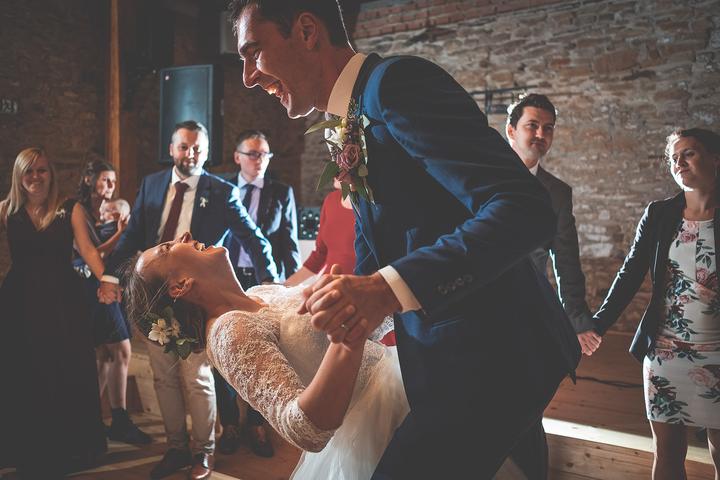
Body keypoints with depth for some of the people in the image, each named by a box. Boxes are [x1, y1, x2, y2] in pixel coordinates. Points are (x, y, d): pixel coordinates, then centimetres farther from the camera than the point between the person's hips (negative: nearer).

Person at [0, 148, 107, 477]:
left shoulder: (70, 209, 0)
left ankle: (70, 447, 19)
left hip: (63, 300, -1)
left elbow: (86, 249, -8)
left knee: (68, 372, 4)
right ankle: (30, 452, 22)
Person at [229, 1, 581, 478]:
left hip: (488, 353, -9)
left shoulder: (397, 80, -16)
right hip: (439, 357, 9)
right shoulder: (356, 125, 13)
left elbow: (525, 210, -26)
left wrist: (388, 288, -33)